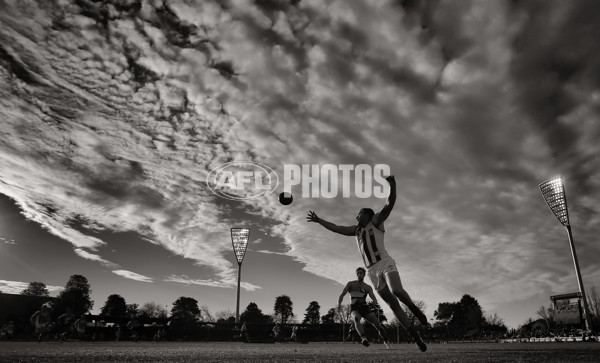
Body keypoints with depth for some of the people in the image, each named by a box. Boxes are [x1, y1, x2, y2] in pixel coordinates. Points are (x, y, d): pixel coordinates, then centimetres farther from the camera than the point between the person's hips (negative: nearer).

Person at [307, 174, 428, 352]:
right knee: (393, 305, 0)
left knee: (396, 291, -31)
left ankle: (415, 309, -1)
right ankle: (416, 337, 5)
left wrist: (392, 185, -23)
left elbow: (390, 204, -8)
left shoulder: (376, 221, 6)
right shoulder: (356, 229, 21)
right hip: (372, 271, 5)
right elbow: (337, 228, 27)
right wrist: (319, 220, 28)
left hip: (385, 263, -5)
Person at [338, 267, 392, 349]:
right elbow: (342, 295, 0)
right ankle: (364, 338, -53)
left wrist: (376, 304, -27)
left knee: (377, 324, -11)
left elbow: (374, 299, -1)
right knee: (356, 319, -37)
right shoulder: (350, 284, 8)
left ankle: (386, 341, 14)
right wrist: (339, 304, -22)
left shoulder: (368, 287, 13)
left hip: (365, 308, 3)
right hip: (354, 309, -2)